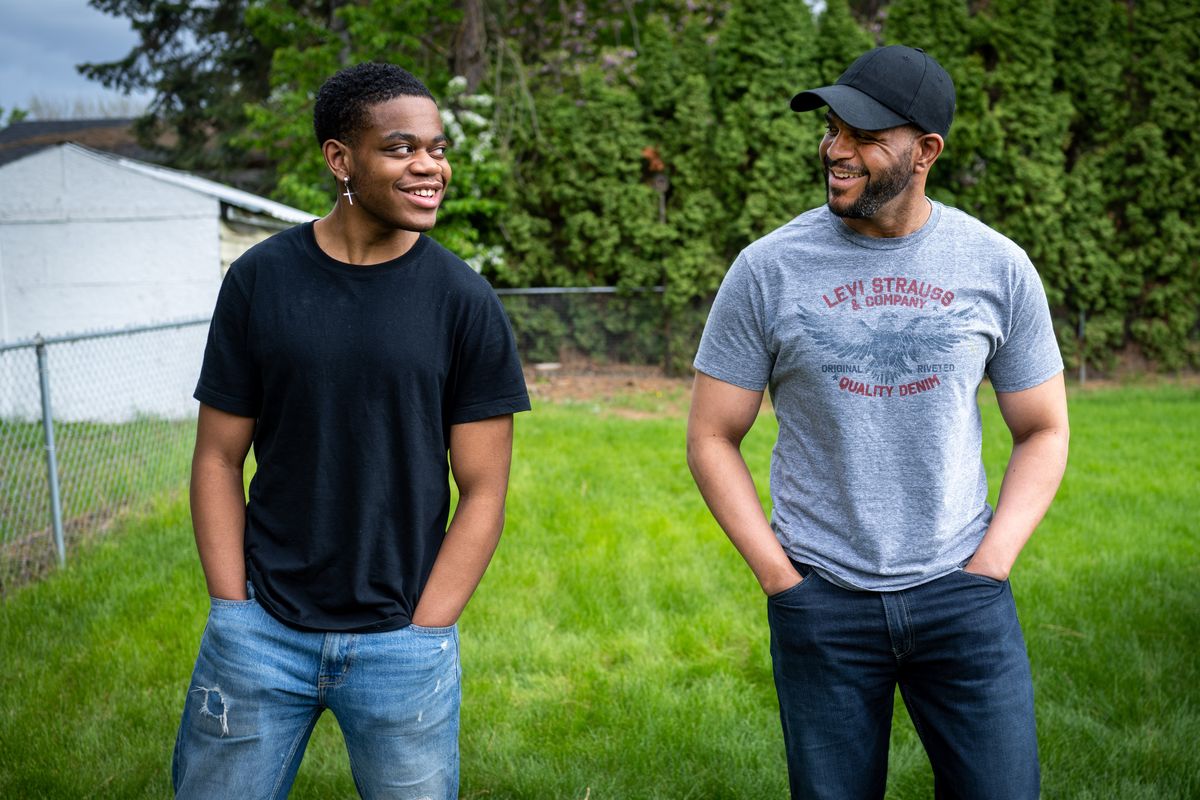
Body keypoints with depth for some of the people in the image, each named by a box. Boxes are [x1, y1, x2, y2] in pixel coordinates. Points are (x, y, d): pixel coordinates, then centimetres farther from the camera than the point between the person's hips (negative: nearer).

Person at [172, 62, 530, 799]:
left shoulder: (464, 301, -5)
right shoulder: (260, 280, -1)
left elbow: (483, 492, -3)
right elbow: (219, 459, 3)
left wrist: (416, 639, -7)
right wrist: (236, 614, -4)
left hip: (402, 638, -1)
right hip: (262, 623, 1)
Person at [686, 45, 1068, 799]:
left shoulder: (998, 266, -1)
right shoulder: (768, 269, -5)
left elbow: (1044, 430, 7)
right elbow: (712, 437, 0)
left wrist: (990, 564, -3)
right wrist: (779, 574, -6)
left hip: (962, 595, 1)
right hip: (821, 603, 0)